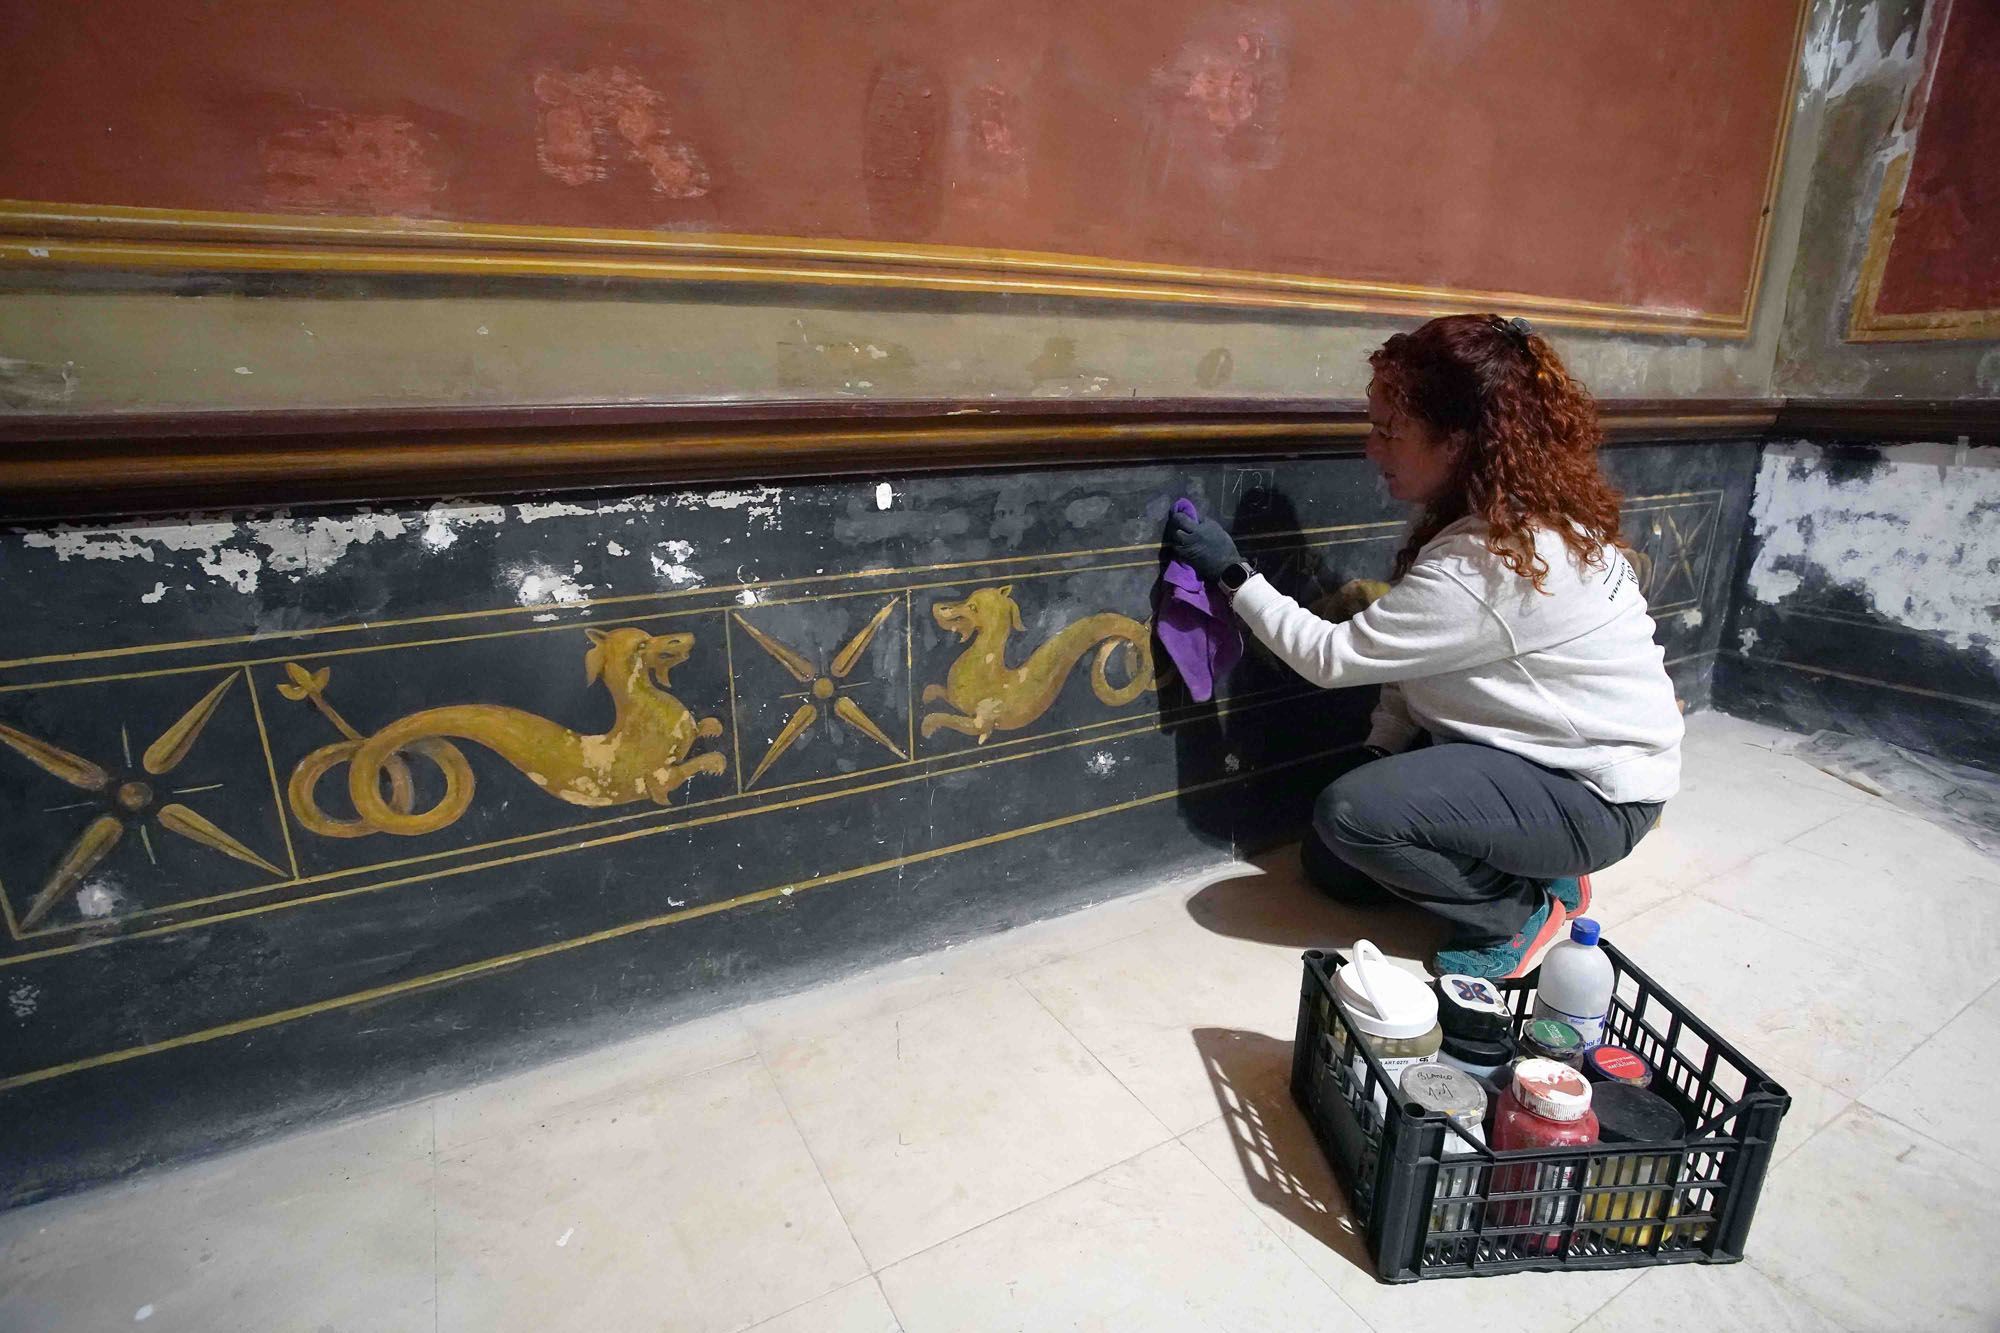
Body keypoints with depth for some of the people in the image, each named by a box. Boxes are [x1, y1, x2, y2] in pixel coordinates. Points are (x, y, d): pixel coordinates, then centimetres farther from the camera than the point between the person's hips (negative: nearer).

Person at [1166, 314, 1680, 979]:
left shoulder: (1490, 563, -32)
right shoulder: (1512, 513, -2)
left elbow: (1332, 656, -24)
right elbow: (1416, 663, 3)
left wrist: (1234, 574, -18)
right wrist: (1381, 754, -3)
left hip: (1594, 794, -9)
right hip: (1536, 749, 9)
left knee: (1350, 815, -28)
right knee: (1330, 864, 6)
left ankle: (1515, 911, -4)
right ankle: (1528, 866, 15)